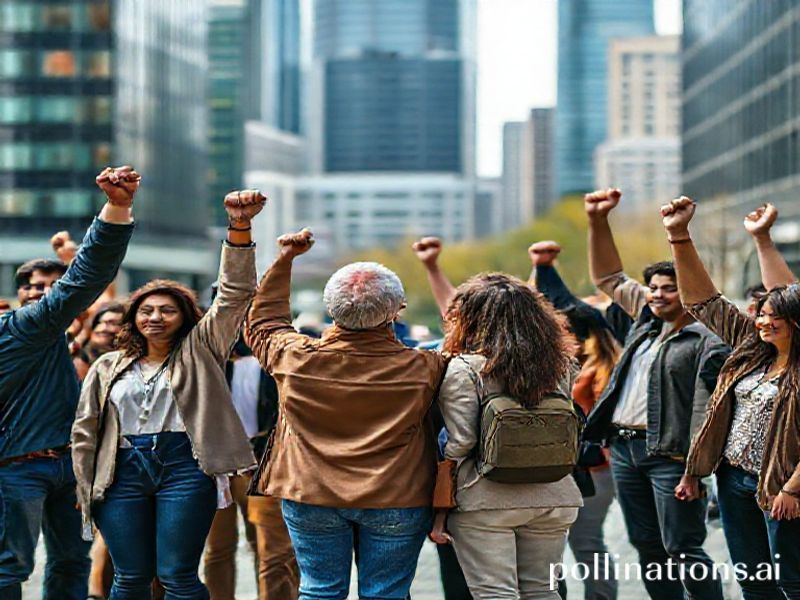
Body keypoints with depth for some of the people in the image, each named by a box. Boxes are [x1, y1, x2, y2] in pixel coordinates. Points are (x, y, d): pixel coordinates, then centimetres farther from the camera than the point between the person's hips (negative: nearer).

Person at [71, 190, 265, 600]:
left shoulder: (200, 351, 9)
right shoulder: (108, 368, 16)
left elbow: (234, 294, -2)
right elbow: (85, 431, 18)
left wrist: (239, 227, -15)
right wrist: (84, 485, 9)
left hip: (185, 468, -3)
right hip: (122, 471, 3)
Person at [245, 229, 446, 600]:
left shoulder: (295, 358, -9)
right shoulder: (421, 368, -14)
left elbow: (262, 322, 13)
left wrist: (284, 260, 18)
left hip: (310, 499, 2)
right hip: (396, 501, -1)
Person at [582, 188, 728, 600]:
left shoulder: (707, 342, -8)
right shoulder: (646, 320, 15)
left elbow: (707, 407, -16)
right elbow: (608, 278, 25)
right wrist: (598, 222, 16)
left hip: (670, 455, -8)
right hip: (624, 447, 8)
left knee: (683, 552, -9)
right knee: (648, 548, 11)